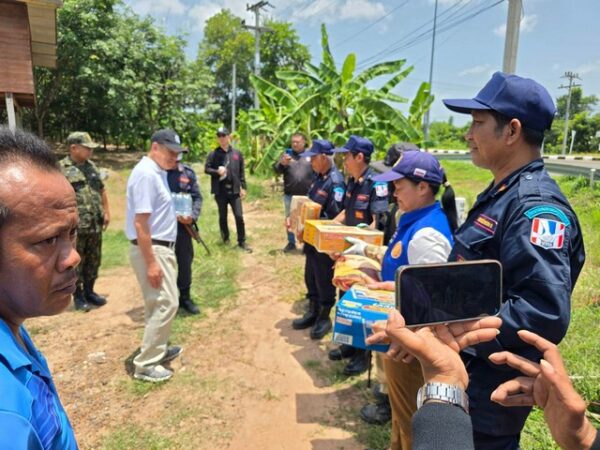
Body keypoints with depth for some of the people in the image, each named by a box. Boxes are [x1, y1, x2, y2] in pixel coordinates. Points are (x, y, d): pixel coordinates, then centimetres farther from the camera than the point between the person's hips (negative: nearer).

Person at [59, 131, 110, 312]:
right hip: (75, 226, -6)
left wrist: (106, 212, 12)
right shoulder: (61, 169, -9)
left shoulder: (91, 166, 12)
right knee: (76, 262, 5)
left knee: (93, 261, 14)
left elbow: (101, 190, 18)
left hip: (95, 224, 6)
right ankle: (78, 296, 18)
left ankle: (89, 291, 29)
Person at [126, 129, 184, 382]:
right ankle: (146, 364, 5)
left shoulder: (157, 172, 11)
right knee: (166, 303, -6)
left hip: (161, 246, 10)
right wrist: (150, 262, -25)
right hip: (152, 249, -10)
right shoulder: (146, 174, -19)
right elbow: (140, 222, -24)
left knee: (158, 302, 18)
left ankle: (158, 349, 33)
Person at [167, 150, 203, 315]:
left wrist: (192, 216, -11)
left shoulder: (188, 172, 3)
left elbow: (197, 197, 4)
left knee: (185, 263, 13)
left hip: (183, 225, 3)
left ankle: (185, 298, 30)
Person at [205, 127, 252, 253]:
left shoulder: (237, 153, 4)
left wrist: (243, 187, 2)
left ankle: (242, 242, 9)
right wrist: (217, 171, -17)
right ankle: (225, 238, 32)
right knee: (223, 217, 13)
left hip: (234, 190, 0)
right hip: (220, 190, 0)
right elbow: (206, 169, 1)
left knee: (239, 216, -2)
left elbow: (242, 172, 6)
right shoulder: (213, 154, 0)